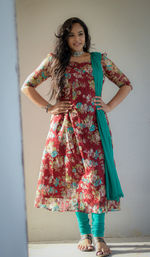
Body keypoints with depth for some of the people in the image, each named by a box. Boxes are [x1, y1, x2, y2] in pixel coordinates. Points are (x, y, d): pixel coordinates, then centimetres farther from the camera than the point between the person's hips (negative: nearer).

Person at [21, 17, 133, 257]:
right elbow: (27, 86, 11)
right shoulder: (54, 60, 8)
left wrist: (110, 106, 3)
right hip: (65, 127, 1)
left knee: (95, 176, -8)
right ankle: (84, 233, 13)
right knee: (73, 176, 2)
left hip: (93, 126, -1)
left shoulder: (100, 60, 9)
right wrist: (49, 107, 2)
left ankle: (98, 236, -3)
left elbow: (126, 84, 15)